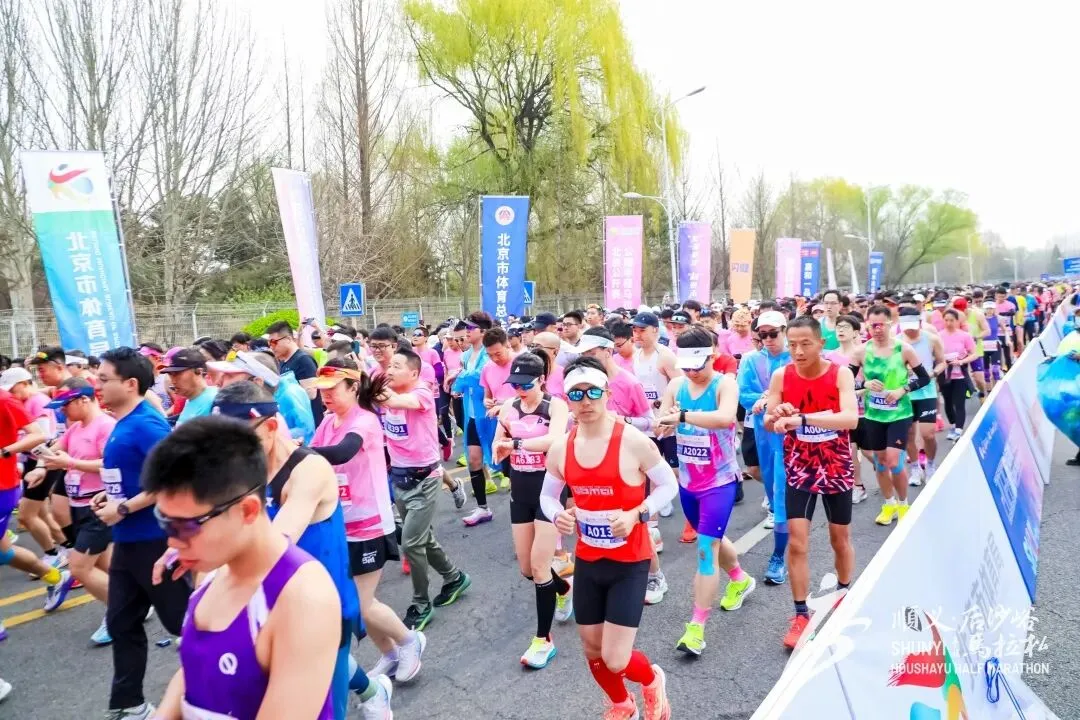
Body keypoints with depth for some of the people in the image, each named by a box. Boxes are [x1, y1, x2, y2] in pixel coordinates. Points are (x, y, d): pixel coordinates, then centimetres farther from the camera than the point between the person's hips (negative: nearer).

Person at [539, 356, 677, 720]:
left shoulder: (634, 441, -19)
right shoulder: (560, 449, -6)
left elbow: (668, 485, -8)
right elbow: (548, 495, 8)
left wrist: (636, 514, -23)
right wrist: (558, 515, -14)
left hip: (630, 562, -4)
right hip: (587, 561, 5)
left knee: (615, 660, -5)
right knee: (592, 650, 18)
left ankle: (652, 680, 32)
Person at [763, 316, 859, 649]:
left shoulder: (841, 374, -15)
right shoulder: (781, 376, -9)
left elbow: (851, 419, -30)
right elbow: (768, 424, -7)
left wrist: (802, 418, -43)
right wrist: (778, 416, -31)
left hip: (836, 468, 0)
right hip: (799, 470, 1)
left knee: (840, 539, 16)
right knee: (797, 542, -4)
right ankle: (801, 615, 11)